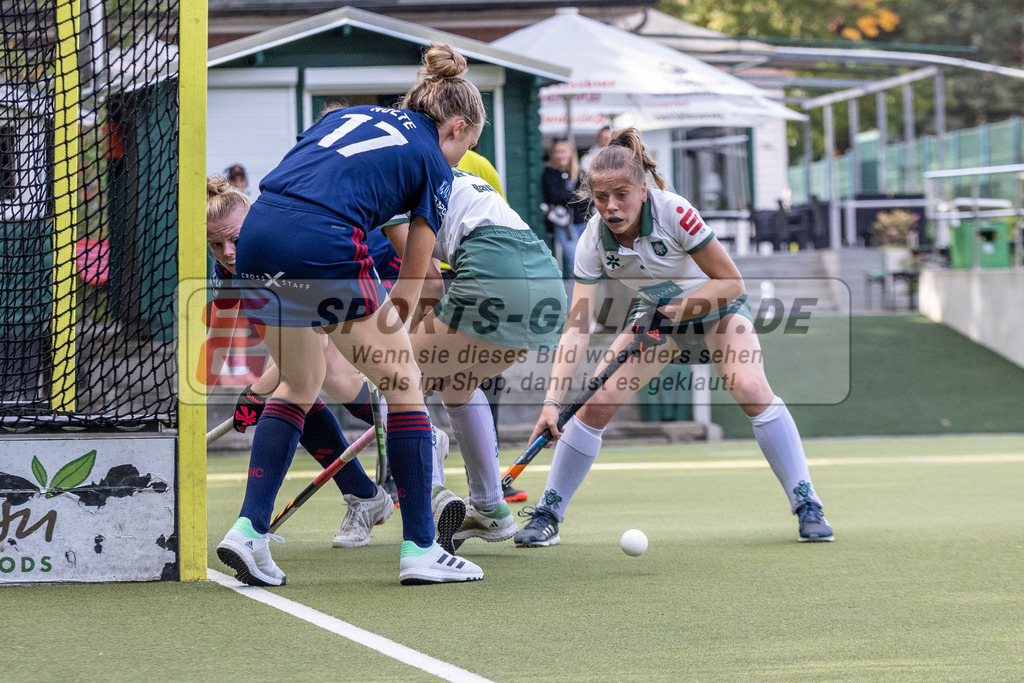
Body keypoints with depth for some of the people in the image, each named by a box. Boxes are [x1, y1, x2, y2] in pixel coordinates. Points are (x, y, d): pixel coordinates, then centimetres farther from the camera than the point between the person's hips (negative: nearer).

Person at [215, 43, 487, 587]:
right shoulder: (433, 165, 13)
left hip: (256, 237, 6)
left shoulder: (348, 115, 28)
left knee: (299, 385, 25)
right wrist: (391, 331, 27)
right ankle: (420, 550, 12)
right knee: (405, 384, 10)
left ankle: (249, 528, 14)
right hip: (323, 248, -6)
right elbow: (410, 283, 14)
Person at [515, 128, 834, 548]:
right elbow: (578, 328, -26)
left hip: (715, 306, -3)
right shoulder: (593, 241, -22)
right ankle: (546, 516, 3)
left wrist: (677, 310, -32)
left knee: (752, 391, -26)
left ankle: (808, 508, -16)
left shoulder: (674, 213, -32)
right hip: (655, 316, 3)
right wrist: (553, 401, -35)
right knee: (595, 403, -10)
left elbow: (731, 282, -24)